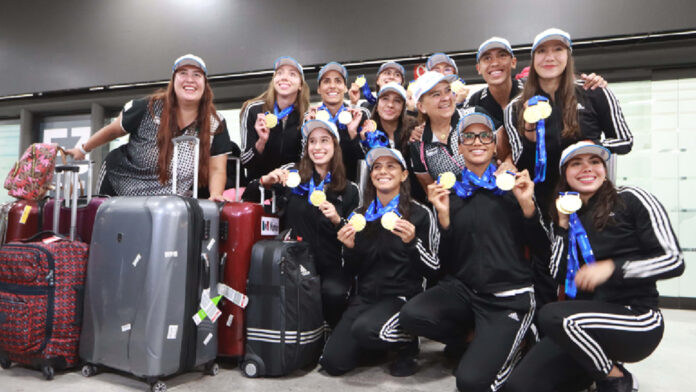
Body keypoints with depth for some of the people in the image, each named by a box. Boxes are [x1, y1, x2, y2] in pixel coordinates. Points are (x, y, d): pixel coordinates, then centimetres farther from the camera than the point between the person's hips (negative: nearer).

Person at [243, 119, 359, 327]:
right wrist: (265, 181, -11)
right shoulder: (292, 173, 7)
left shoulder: (348, 190, 7)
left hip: (330, 267, 0)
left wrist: (337, 220, -11)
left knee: (334, 292, -30)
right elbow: (248, 196, 9)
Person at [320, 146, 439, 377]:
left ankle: (405, 342, 1)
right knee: (332, 362, -11)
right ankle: (369, 346, 21)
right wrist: (349, 248, -8)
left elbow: (433, 268, -5)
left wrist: (412, 242, -22)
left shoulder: (420, 215, -5)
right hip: (364, 297, 4)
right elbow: (353, 270, 13)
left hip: (401, 297, -4)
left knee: (364, 328, -33)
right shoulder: (359, 215, 9)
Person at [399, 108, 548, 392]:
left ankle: (506, 346, 15)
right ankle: (480, 342, 4)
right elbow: (445, 257, 4)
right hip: (462, 288, 4)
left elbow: (541, 243, -2)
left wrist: (527, 203, -16)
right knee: (411, 316, -25)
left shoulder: (513, 184, 3)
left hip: (509, 296, -3)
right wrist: (443, 214, -11)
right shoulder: (449, 189, 8)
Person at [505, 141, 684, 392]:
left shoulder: (631, 200, -2)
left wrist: (611, 268, -20)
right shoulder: (570, 215, 12)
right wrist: (563, 226, -2)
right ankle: (598, 368, 11)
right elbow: (558, 275, 3)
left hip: (637, 321, -4)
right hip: (585, 322, 5)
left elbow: (674, 261, -8)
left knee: (551, 315, -33)